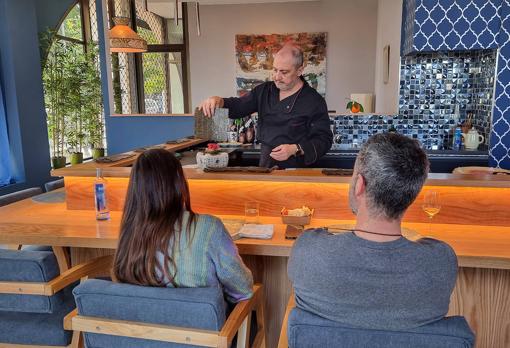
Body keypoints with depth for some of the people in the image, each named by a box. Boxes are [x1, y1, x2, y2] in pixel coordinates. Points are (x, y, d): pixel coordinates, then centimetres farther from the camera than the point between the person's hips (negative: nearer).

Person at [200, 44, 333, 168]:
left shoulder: (314, 101, -7)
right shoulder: (264, 91, 11)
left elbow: (324, 140, -6)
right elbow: (238, 106, 16)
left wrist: (295, 149, -19)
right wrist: (218, 101, -4)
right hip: (264, 166, 4)